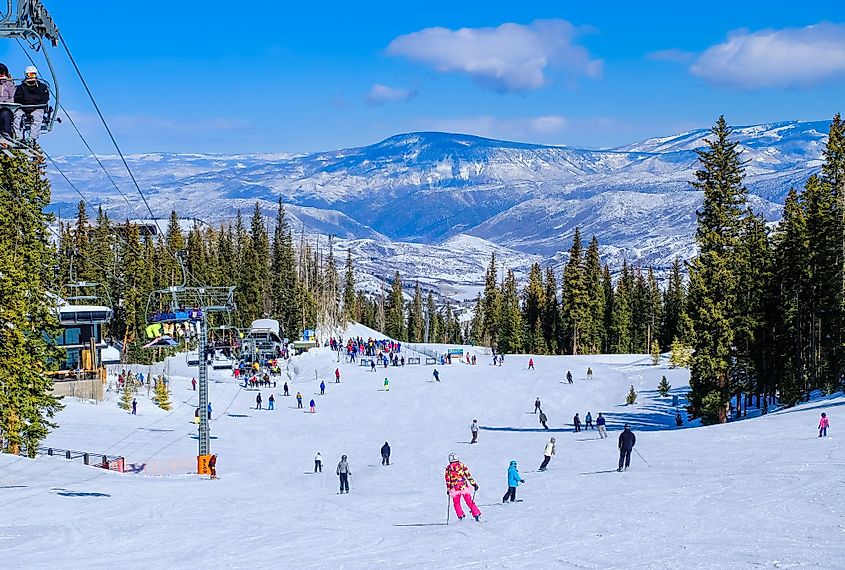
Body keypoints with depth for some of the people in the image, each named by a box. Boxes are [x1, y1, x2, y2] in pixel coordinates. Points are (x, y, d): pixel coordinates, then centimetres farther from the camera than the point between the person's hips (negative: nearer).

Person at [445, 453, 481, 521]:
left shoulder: (448, 468, 1)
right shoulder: (461, 465, 1)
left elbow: (448, 480, 4)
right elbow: (468, 475, 0)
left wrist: (448, 489, 10)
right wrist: (474, 483, 3)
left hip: (455, 488, 0)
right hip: (464, 486, 0)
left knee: (456, 503, 17)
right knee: (470, 502, 5)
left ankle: (460, 516, 10)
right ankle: (476, 515, -1)